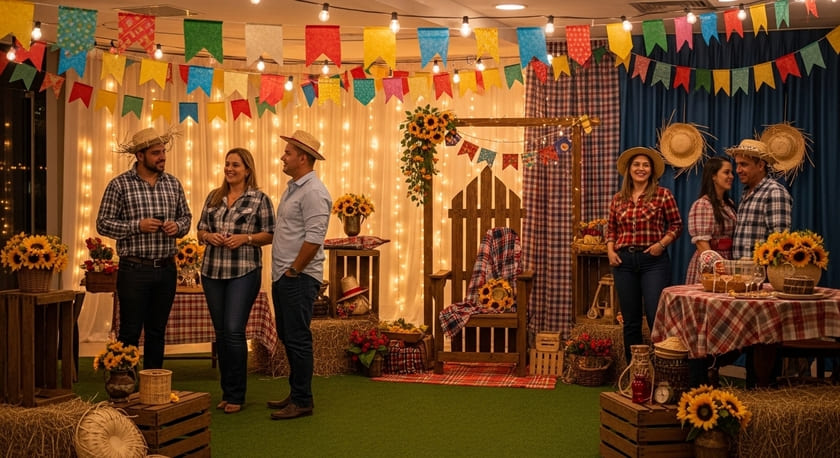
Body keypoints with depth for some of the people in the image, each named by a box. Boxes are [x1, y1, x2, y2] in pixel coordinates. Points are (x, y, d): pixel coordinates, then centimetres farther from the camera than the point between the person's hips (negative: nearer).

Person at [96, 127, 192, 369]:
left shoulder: (173, 184, 9)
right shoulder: (120, 185, -5)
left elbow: (186, 216, 18)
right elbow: (103, 223, -5)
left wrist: (178, 226, -5)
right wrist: (137, 226, -16)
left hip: (166, 269, 4)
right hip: (134, 269, -4)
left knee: (157, 332, 12)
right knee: (130, 333, -1)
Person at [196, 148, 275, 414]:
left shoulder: (259, 199, -1)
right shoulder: (214, 197, 12)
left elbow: (270, 234, -1)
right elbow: (200, 230, 15)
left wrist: (246, 238, -16)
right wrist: (209, 236, -6)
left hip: (244, 273, -5)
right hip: (212, 272, 5)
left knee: (234, 331, -10)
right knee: (221, 332, 9)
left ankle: (235, 396, 0)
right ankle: (227, 392, 19)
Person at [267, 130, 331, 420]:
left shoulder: (313, 192, -15)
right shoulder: (293, 187, 17)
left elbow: (313, 238, -22)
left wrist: (293, 271, -16)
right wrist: (282, 271, 16)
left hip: (299, 277, -10)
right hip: (282, 276, 10)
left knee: (298, 339, -5)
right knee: (287, 337, 15)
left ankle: (302, 401, 2)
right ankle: (295, 394, 24)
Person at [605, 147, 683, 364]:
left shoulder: (663, 195, 0)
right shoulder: (618, 198, 11)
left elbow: (676, 225, 3)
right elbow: (611, 228, 17)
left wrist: (662, 243, -12)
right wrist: (610, 250, 1)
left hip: (653, 260, -4)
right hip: (624, 261, 4)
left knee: (655, 315, -11)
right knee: (630, 320, 9)